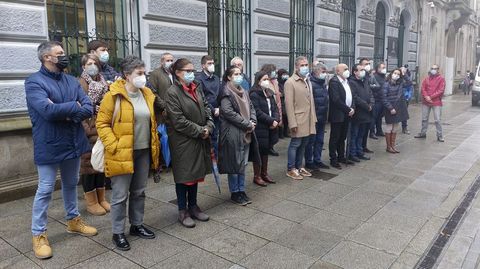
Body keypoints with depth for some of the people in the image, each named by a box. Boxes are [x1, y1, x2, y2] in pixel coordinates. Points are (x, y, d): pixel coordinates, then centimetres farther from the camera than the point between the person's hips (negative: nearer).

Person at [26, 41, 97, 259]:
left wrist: (70, 115, -19)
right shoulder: (34, 81, -12)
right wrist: (74, 106, -13)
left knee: (71, 184, 20)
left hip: (73, 142, 6)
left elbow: (89, 108, -2)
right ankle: (38, 235, 17)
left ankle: (73, 220, 38)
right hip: (49, 146, -6)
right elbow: (48, 110, -27)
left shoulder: (72, 81, 7)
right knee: (45, 190, 3)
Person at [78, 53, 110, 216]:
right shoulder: (79, 84, -5)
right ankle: (91, 202, 13)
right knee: (88, 164, 2)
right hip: (89, 131, -6)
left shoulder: (103, 83, 13)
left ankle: (101, 198, 24)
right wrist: (87, 129, -19)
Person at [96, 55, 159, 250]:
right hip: (122, 153, -6)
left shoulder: (147, 94, 7)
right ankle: (118, 233, 19)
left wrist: (155, 143, 11)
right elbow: (102, 123, -10)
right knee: (120, 195, 4)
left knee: (139, 192, 17)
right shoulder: (113, 95, -12)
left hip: (144, 152, 6)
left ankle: (137, 225, 33)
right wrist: (113, 146, -16)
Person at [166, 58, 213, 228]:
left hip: (200, 140, 7)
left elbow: (206, 107, 9)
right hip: (182, 141, -7)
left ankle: (193, 206, 31)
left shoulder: (197, 88, 8)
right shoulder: (173, 92, -13)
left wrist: (209, 127, -8)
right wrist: (200, 131, -16)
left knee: (196, 173, 16)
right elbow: (178, 121, -19)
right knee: (184, 175, 5)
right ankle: (183, 211, 20)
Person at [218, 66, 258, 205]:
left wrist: (253, 122, -3)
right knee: (234, 163, 1)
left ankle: (241, 190, 24)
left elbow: (251, 107, 16)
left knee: (242, 163, 13)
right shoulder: (226, 93, -10)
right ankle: (234, 193, 14)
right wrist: (247, 124, -16)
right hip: (232, 133, -7)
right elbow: (228, 112, -19)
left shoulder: (243, 92, 14)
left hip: (246, 133, 8)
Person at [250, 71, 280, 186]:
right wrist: (271, 121, -17)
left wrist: (276, 120, -6)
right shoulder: (254, 94, -10)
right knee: (259, 152, 1)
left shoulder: (270, 93, 14)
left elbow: (275, 108, 12)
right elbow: (257, 112, -17)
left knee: (266, 151, 15)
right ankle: (257, 176, 12)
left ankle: (264, 173, 27)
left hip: (271, 128, 7)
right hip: (260, 128, -7)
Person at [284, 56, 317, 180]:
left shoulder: (308, 81, 14)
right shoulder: (290, 82, -10)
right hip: (298, 120, -7)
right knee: (295, 144, 0)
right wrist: (292, 123, -18)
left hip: (308, 120, 7)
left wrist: (314, 118, 13)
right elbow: (289, 104, -14)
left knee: (303, 144, 13)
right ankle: (291, 169, 11)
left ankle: (299, 167, 25)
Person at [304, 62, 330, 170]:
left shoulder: (323, 83, 14)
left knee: (319, 140, 15)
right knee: (311, 140, 2)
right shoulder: (311, 83, -15)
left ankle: (317, 160, 26)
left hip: (322, 117, 9)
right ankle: (309, 162, 12)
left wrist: (325, 115, 16)